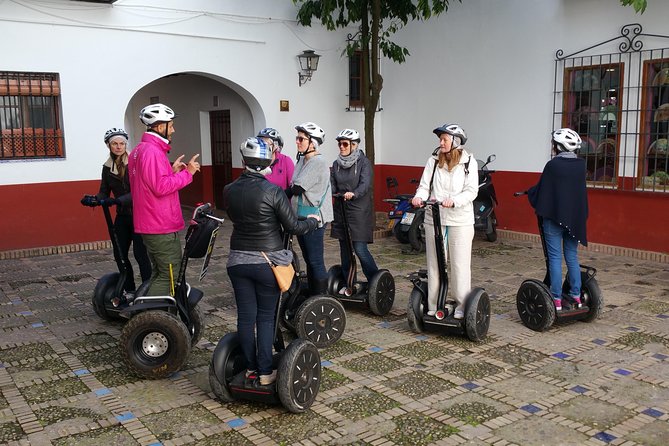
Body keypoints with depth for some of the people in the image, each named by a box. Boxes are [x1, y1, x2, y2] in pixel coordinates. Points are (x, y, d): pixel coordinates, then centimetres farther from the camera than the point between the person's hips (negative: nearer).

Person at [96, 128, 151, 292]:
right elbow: (104, 192, 9)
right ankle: (130, 291, 22)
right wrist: (95, 199, -14)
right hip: (122, 215, 6)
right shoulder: (107, 167, 7)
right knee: (120, 255, 8)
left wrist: (119, 200, -34)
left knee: (140, 254, -6)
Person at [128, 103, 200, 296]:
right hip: (162, 227, -11)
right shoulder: (152, 151, -18)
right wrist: (187, 172, -17)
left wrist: (172, 170, 11)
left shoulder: (139, 150, 16)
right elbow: (161, 187, -25)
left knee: (159, 274, 17)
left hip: (149, 224, 11)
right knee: (170, 275, -4)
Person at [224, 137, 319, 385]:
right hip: (268, 262, -3)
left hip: (238, 261, 3)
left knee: (245, 316, 10)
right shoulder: (273, 191, -15)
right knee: (266, 317, 7)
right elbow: (293, 227, -10)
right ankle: (265, 373, 10)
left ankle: (251, 368, 22)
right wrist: (313, 221, 10)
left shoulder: (229, 191, -3)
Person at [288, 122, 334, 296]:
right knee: (308, 260, 17)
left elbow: (297, 188, -20)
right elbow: (295, 187, 11)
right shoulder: (302, 160, 13)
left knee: (316, 261, -5)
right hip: (301, 216, 9)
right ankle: (311, 296, 27)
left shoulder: (318, 162, -16)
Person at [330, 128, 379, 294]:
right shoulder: (336, 164, 10)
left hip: (359, 212, -6)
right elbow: (332, 185, 4)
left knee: (360, 249, -8)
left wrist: (353, 194, -39)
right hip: (341, 211, 6)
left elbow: (365, 184, -20)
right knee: (344, 249, 11)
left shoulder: (364, 162, -6)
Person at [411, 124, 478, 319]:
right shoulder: (433, 160, 4)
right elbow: (425, 185, 1)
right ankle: (433, 305, 19)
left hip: (460, 221, -2)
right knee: (434, 263, 9)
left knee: (460, 264, 2)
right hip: (434, 219, 3)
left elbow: (472, 191, -9)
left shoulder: (469, 162, -2)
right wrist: (419, 196, -21)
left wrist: (454, 201, -27)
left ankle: (462, 305, 15)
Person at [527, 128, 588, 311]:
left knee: (555, 258, 0)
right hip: (575, 217, 5)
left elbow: (541, 191, -6)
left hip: (554, 217, -5)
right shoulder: (581, 165, 4)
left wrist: (529, 192, 15)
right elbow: (579, 190, 13)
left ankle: (557, 299, 1)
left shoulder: (552, 165, -13)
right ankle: (576, 296, 17)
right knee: (572, 257, 13)